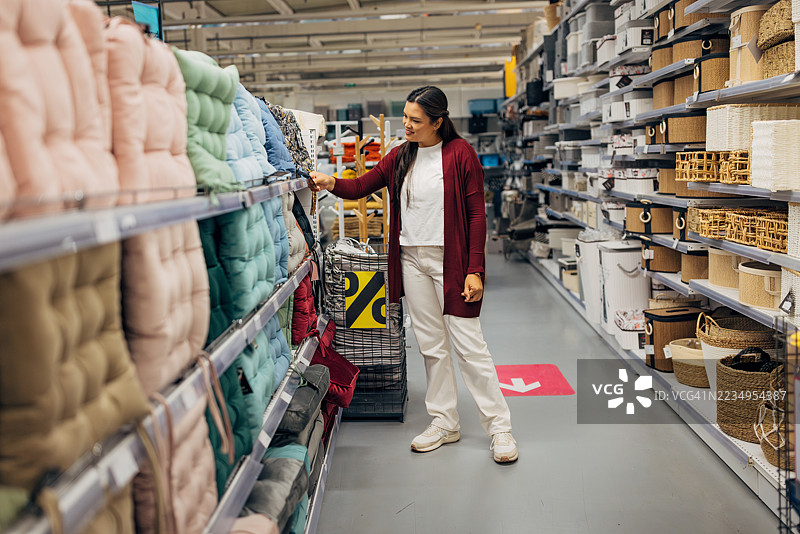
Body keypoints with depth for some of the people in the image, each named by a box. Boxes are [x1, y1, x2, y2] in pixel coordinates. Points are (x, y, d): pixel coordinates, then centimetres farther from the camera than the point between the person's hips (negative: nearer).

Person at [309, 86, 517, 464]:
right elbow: (362, 186, 12)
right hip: (412, 259, 5)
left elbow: (476, 213, -8)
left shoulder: (460, 153, -6)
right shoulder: (401, 156, 10)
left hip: (450, 260, -5)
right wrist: (332, 183, -9)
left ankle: (499, 426, 9)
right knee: (431, 345, 10)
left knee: (468, 343, -4)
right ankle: (444, 423, 23)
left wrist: (475, 269, -13)